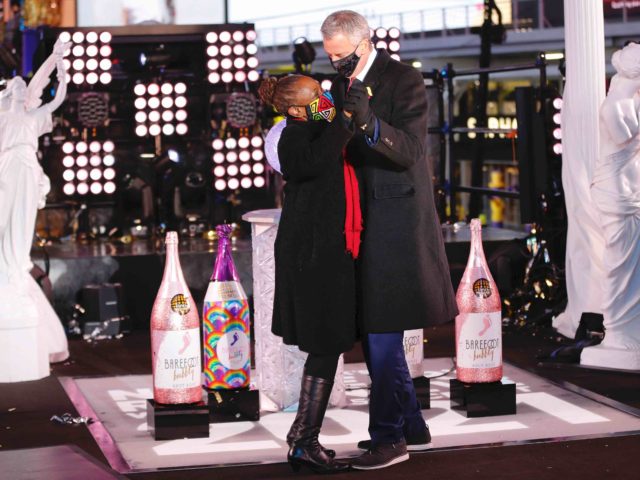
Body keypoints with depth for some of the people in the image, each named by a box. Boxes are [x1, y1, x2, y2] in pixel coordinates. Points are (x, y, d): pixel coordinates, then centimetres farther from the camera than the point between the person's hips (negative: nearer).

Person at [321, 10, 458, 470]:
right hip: (361, 220, 8)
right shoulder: (342, 84, 13)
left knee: (382, 329, -7)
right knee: (373, 328, 13)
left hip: (394, 219, -8)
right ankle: (410, 425, 24)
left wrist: (368, 122, -35)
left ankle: (388, 437, 1)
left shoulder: (404, 80, -10)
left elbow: (410, 151, -21)